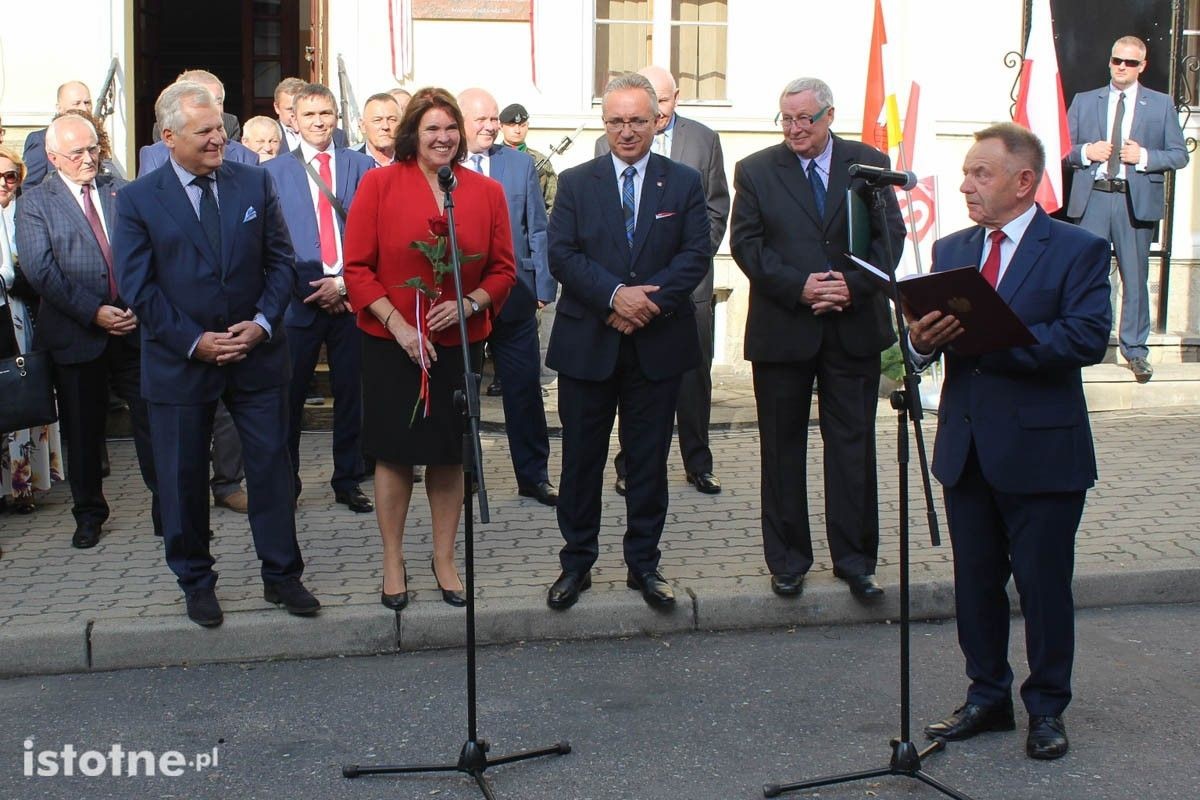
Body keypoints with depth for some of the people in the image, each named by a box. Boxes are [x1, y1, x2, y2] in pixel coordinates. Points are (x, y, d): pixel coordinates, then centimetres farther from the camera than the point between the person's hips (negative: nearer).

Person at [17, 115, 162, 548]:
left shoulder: (121, 191, 9)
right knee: (82, 431, 9)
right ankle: (88, 514, 25)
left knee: (152, 421, 3)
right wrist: (94, 312, -16)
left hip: (135, 328, 2)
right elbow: (41, 270, -9)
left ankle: (168, 510, 12)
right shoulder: (35, 203, 0)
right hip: (76, 335, -1)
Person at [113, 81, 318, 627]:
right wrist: (193, 341, -13)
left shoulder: (254, 183, 2)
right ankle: (195, 581, 24)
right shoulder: (137, 200, -4)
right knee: (183, 476, 8)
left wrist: (262, 323, -11)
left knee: (271, 464, 7)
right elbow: (138, 287, -6)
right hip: (179, 362, -1)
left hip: (257, 353, 2)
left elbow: (281, 260, 3)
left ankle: (281, 575, 20)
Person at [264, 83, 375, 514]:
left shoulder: (362, 166, 8)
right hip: (300, 299, -1)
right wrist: (308, 290, -7)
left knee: (350, 393, 7)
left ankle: (348, 481, 18)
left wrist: (344, 283, -9)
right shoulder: (274, 172, 6)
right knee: (289, 396, 4)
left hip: (351, 296, 1)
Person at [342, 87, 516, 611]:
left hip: (458, 343, 2)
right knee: (394, 452, 6)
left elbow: (503, 270, 5)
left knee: (449, 454, 9)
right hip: (391, 343, -2)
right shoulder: (379, 184, -4)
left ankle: (444, 559, 25)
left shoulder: (486, 192, 3)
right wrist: (398, 324, -14)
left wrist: (468, 303, -13)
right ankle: (393, 562, 20)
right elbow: (357, 267, -5)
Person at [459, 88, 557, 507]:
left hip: (514, 297, 1)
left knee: (525, 389, 5)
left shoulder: (521, 165, 6)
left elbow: (538, 231, 6)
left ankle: (534, 475, 15)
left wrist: (543, 287, 0)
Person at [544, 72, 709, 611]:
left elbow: (696, 254, -3)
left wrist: (649, 299, -17)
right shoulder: (575, 183, 5)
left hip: (658, 344, 1)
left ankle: (644, 565, 20)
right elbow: (562, 254, -5)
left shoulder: (684, 183, 6)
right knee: (581, 459, 7)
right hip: (587, 343, 0)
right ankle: (577, 562, 19)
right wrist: (615, 295, -18)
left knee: (649, 460, 8)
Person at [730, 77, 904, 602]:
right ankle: (788, 560, 19)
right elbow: (746, 244, -4)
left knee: (853, 447, 5)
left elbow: (890, 235, 2)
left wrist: (854, 284, -14)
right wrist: (799, 287, -16)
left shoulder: (869, 164, 6)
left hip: (853, 327, 1)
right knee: (783, 447, 8)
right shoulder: (756, 171, 3)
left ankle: (855, 559, 16)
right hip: (781, 329, 0)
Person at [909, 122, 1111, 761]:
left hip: (1041, 450, -5)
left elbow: (1088, 338, -19)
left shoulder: (1078, 250, -6)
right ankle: (987, 696, 29)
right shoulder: (950, 250, 11)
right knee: (975, 581, 13)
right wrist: (922, 340, -19)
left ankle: (1046, 708, 21)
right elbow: (931, 333, 6)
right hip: (966, 448, 5)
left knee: (1044, 584, 5)